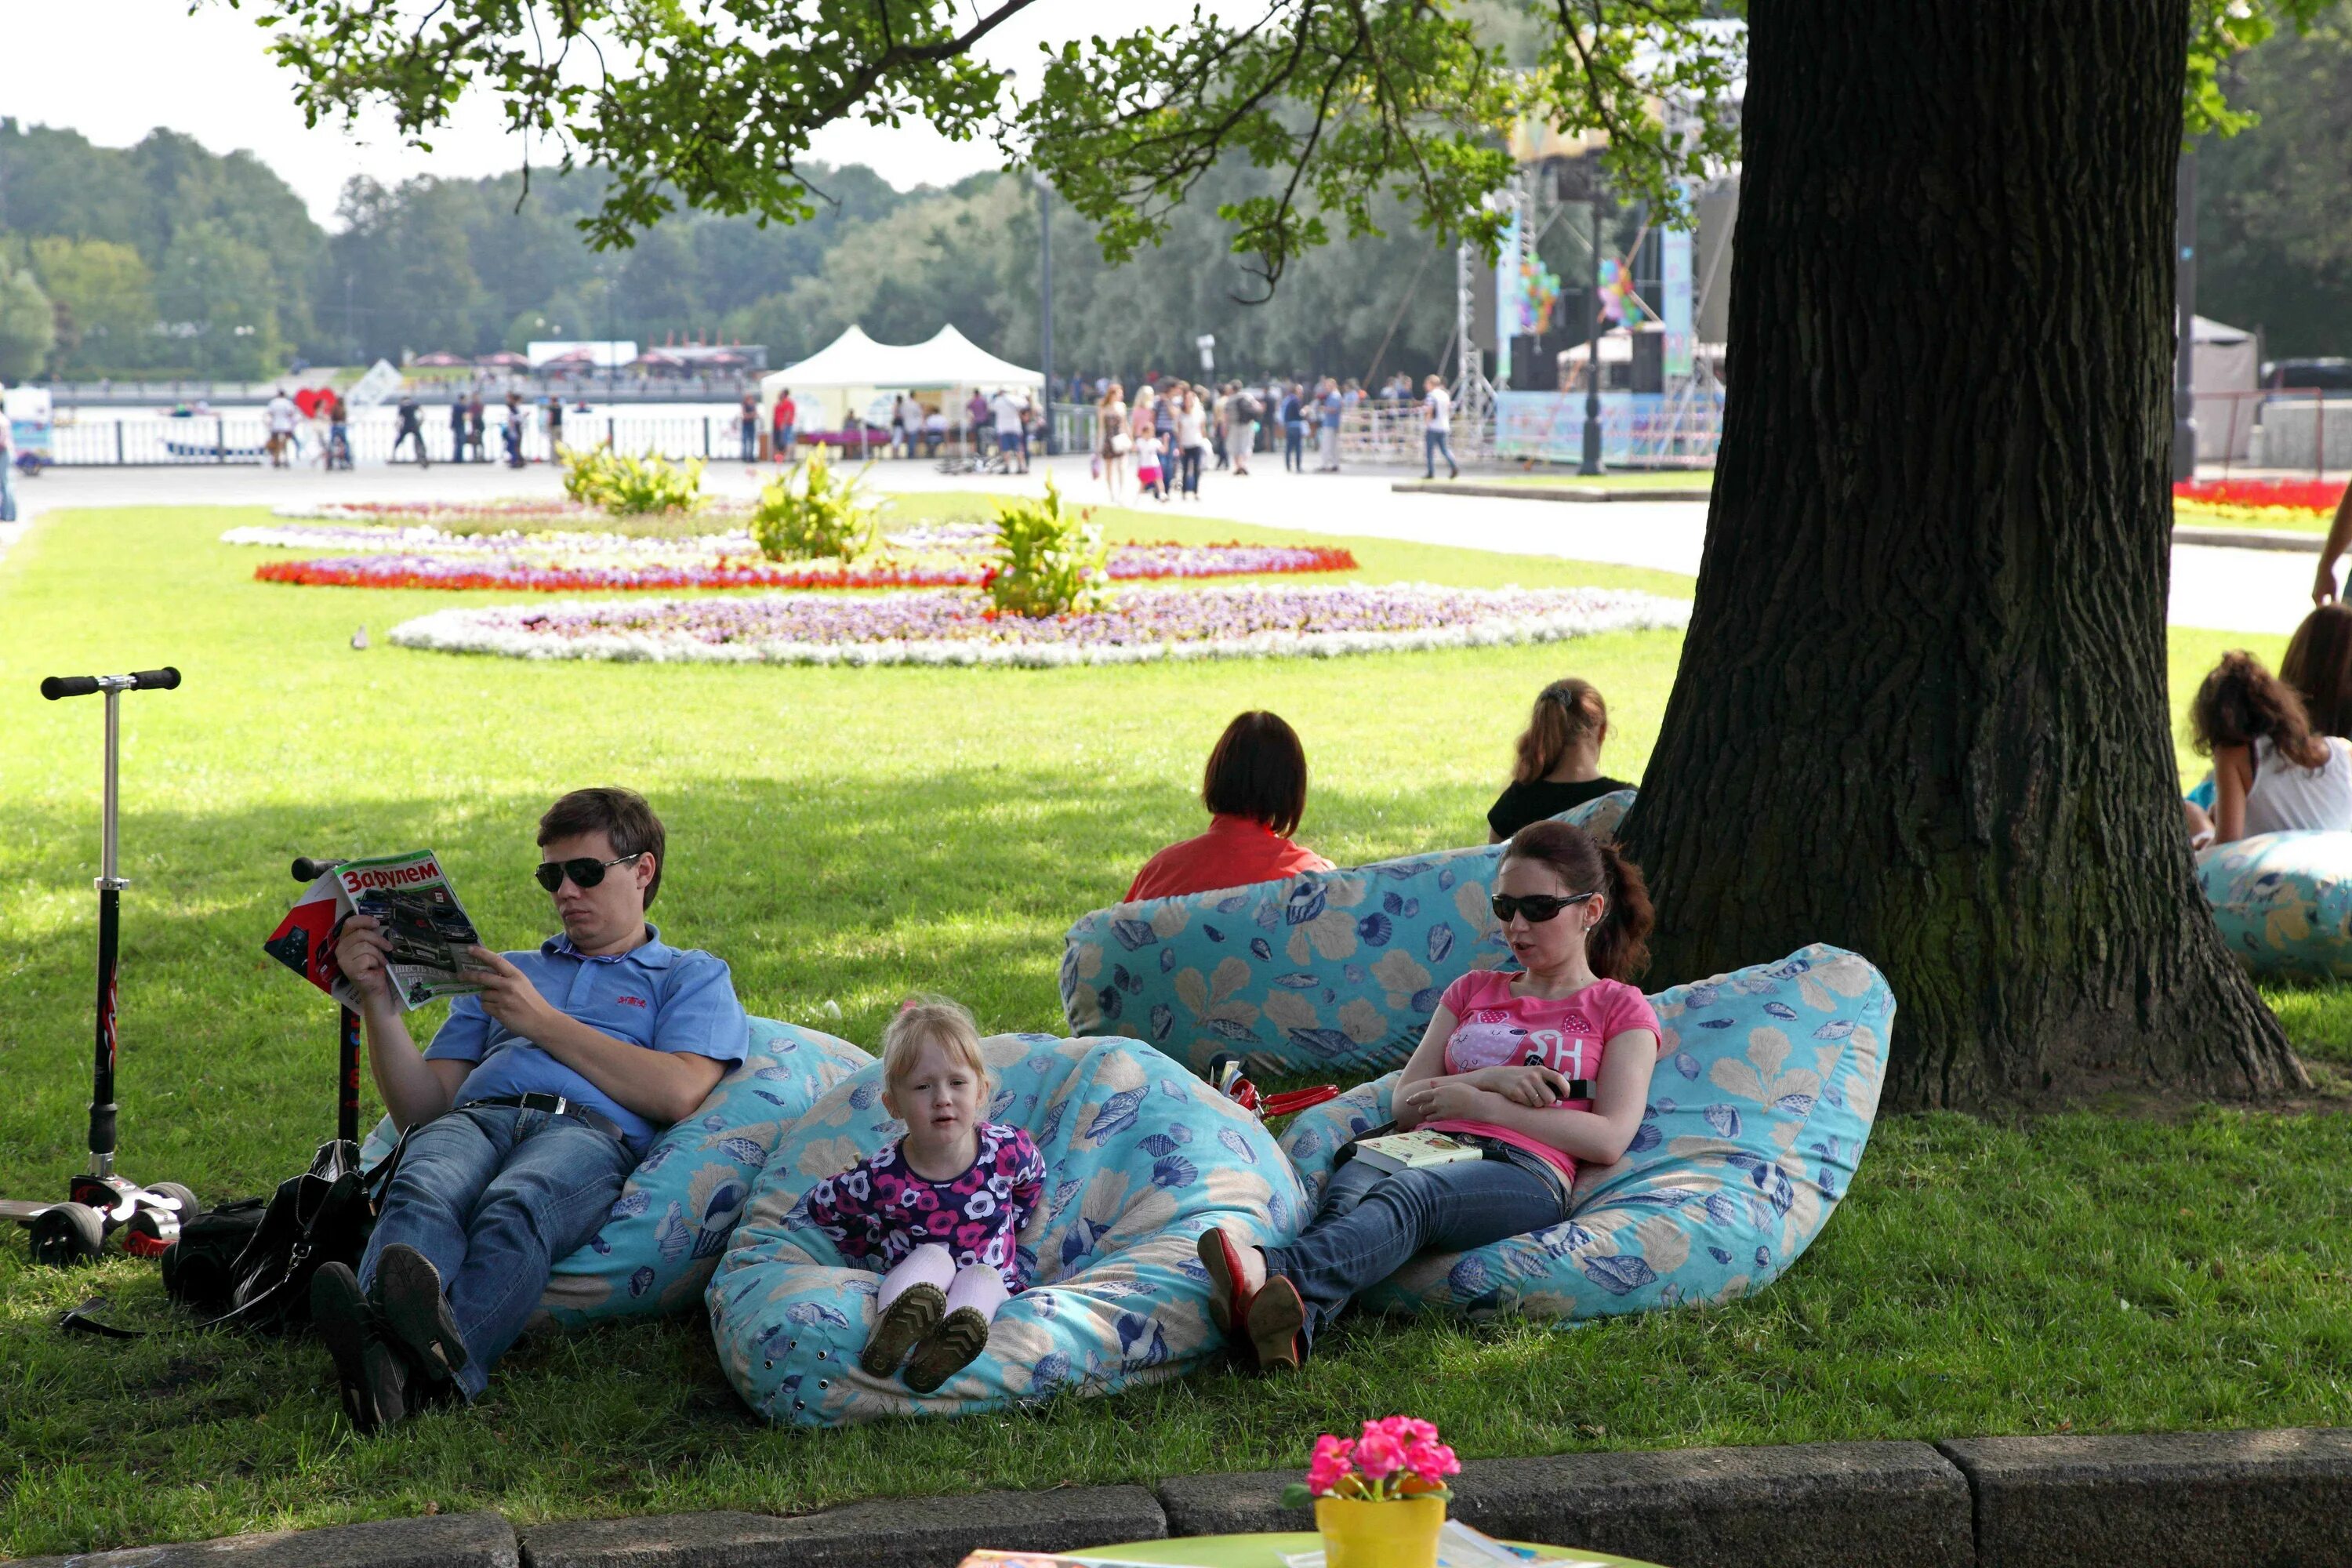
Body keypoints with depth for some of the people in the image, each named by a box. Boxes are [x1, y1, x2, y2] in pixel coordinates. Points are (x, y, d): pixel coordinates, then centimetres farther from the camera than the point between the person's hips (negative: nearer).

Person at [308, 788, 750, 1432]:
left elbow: (678, 1095, 3)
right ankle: (379, 1332, -67)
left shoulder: (691, 975, 26)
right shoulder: (506, 971, 39)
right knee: (422, 1195, -36)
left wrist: (544, 1022, 5)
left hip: (592, 1131, -3)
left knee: (514, 1208, -40)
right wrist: (379, 999, 12)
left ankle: (437, 1360, -69)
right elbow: (421, 1106, 26)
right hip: (474, 1116, 3)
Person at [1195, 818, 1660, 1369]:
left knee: (1408, 1194, -40)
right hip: (1429, 1150, 4)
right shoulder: (1472, 990, 32)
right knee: (1348, 1194, -36)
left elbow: (1610, 1138, 2)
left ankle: (1275, 1271, -70)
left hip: (1524, 1173, -4)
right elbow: (1405, 1104, 20)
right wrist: (1493, 1078, 1)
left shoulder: (1619, 1008, 19)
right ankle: (1291, 1322, -68)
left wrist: (1480, 1103, -3)